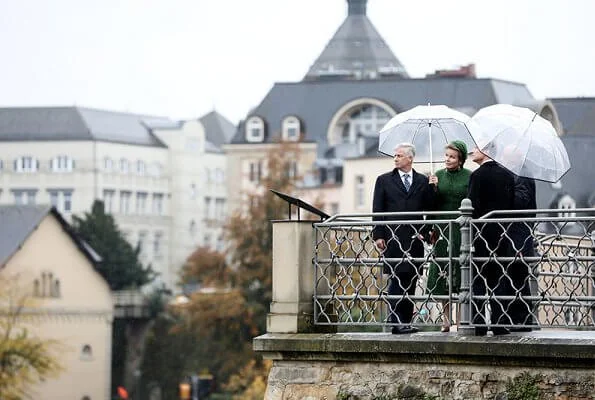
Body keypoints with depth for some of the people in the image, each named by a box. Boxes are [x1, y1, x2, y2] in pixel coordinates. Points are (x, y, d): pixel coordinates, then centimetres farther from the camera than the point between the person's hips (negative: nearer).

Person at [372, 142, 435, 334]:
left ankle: (406, 322, 8)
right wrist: (378, 235, -3)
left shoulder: (422, 181, 12)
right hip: (393, 237, -2)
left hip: (414, 238, 2)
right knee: (397, 280, -8)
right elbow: (377, 210, 4)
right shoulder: (384, 180, 8)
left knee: (410, 281, 3)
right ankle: (396, 322, -9)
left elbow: (429, 208, 10)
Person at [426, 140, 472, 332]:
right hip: (443, 230, 3)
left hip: (462, 229, -3)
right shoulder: (438, 176, 9)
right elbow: (433, 205, 9)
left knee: (460, 272, -4)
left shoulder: (469, 177, -1)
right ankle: (446, 318, 8)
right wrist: (433, 188, -8)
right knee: (442, 272, 2)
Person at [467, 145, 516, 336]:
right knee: (500, 279, 8)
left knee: (479, 280, 0)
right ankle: (501, 324, 7)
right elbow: (512, 204, 10)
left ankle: (478, 325, -2)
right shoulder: (507, 175, 8)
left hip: (482, 233, -5)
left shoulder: (478, 175, -11)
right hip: (502, 234, 5)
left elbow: (472, 206, -15)